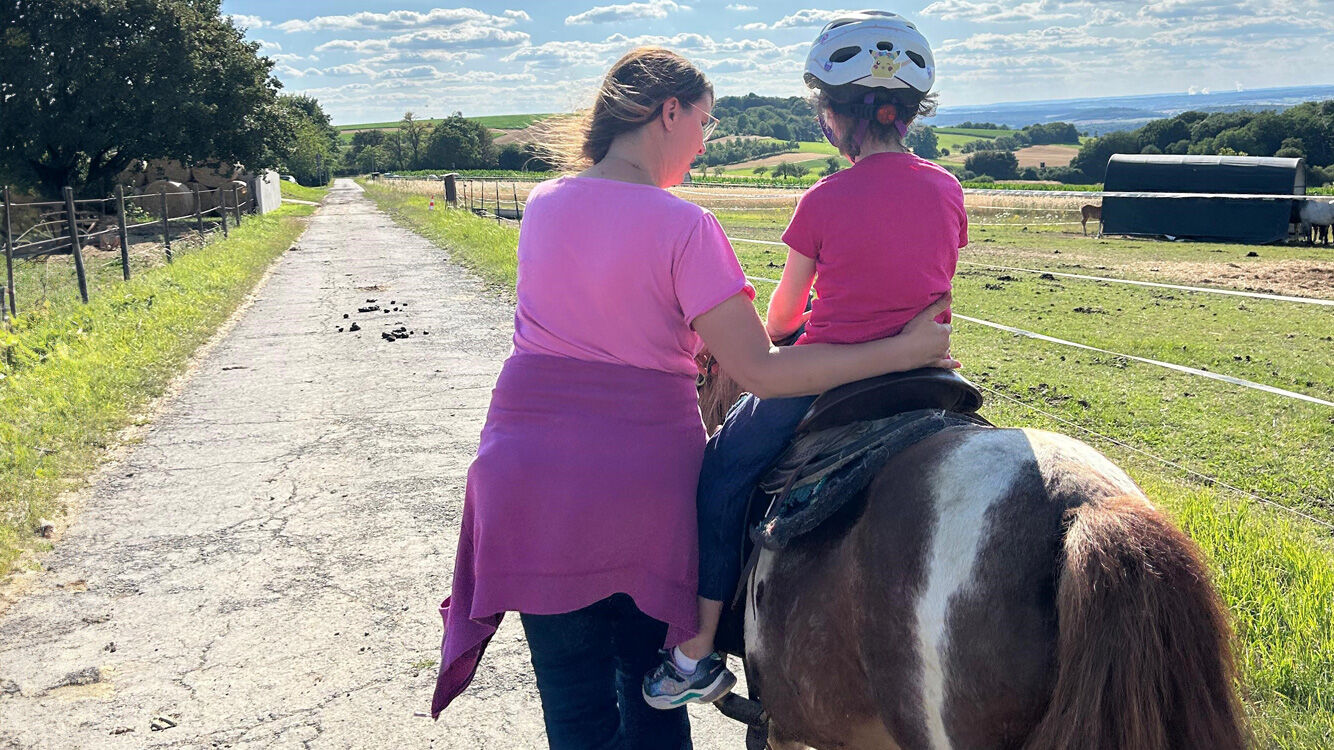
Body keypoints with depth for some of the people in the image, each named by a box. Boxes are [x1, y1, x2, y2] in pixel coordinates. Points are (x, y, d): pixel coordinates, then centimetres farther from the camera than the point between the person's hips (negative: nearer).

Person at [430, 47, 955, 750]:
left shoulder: (542, 205, 2)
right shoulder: (683, 226, -14)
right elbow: (761, 371, -17)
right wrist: (905, 349, -12)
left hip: (533, 474, 3)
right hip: (648, 474, -3)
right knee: (651, 690, 20)